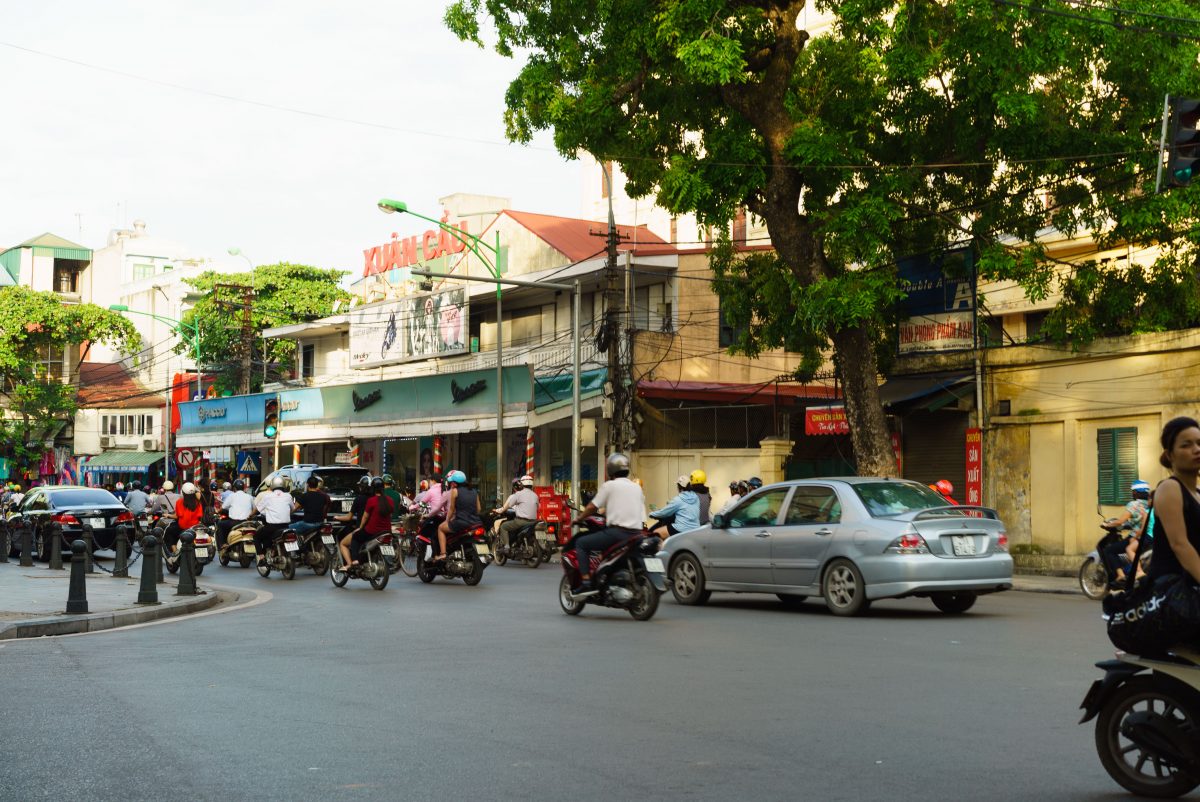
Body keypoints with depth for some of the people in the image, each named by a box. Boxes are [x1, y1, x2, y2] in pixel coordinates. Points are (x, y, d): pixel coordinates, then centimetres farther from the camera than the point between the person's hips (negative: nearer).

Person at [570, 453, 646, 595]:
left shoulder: (609, 486, 0)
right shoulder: (637, 487, 18)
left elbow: (592, 507, 1)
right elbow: (642, 515, 17)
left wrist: (578, 519, 17)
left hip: (616, 532, -7)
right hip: (635, 534, 7)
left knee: (581, 543, 3)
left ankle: (586, 582, -9)